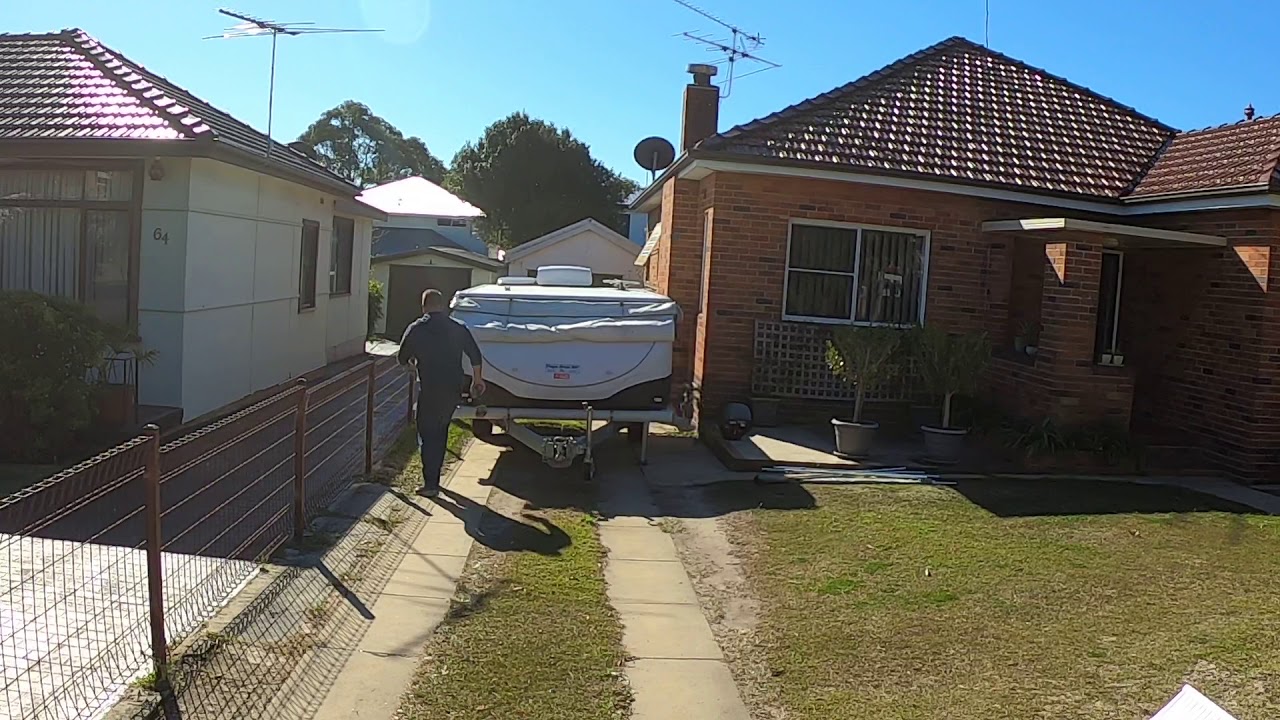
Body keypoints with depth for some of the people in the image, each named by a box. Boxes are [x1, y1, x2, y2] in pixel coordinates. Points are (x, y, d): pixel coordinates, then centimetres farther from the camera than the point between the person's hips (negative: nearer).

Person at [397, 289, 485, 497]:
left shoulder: (416, 329, -4)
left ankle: (430, 484, -4)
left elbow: (402, 358, 5)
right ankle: (434, 478, 25)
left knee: (427, 435, 3)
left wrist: (414, 362, 27)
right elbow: (475, 356, 6)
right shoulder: (458, 328, 4)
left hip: (429, 390, -4)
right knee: (441, 431, 18)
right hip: (453, 390, 4)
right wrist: (477, 380, 19)